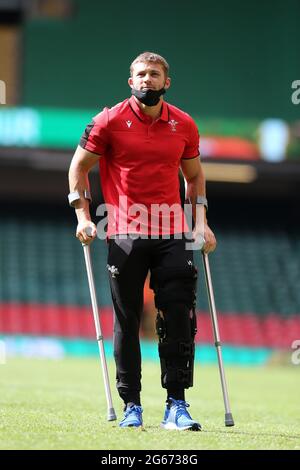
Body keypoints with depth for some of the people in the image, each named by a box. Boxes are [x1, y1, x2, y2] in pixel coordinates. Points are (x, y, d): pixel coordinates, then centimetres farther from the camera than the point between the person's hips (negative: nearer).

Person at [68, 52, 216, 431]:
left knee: (179, 321, -5)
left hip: (173, 235, 2)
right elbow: (79, 166, 8)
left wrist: (200, 222, 10)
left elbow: (194, 176, 20)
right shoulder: (109, 121, 0)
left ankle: (176, 405, 0)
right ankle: (131, 406, 11)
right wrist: (83, 215, 0)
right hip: (125, 235, -2)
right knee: (127, 322, 2)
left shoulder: (184, 125, 8)